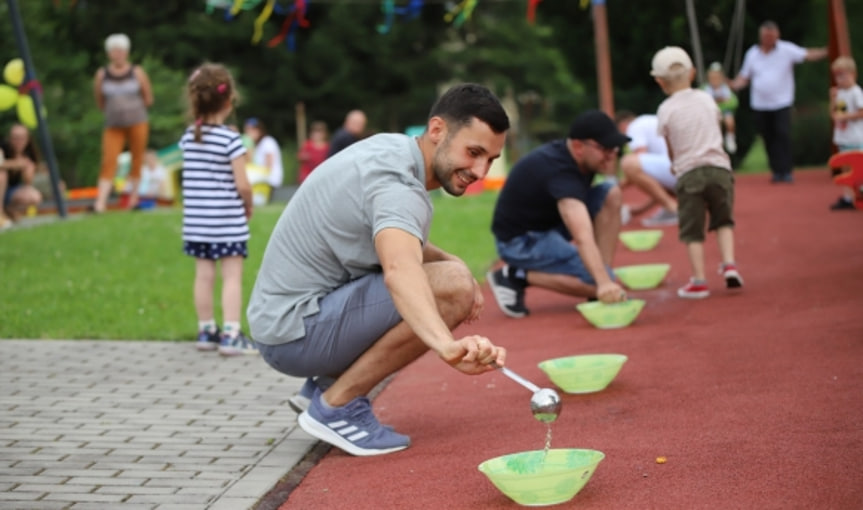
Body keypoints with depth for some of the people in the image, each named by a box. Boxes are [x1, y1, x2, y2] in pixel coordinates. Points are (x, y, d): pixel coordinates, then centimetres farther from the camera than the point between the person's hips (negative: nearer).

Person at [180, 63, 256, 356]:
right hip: (228, 221, -6)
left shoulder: (188, 137, 4)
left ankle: (206, 332, 20)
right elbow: (242, 185, -15)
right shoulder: (230, 140, -13)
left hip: (196, 221, 6)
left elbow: (191, 176, 10)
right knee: (232, 277, -2)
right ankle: (231, 335, -5)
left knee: (204, 276, 11)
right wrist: (248, 207, 4)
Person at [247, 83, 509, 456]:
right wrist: (446, 345, -61)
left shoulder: (391, 148, 7)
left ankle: (325, 385, 14)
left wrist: (447, 260, 3)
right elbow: (400, 272, -44)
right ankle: (338, 404, -11)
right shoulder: (397, 184, -23)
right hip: (295, 331, -10)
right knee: (452, 288, -23)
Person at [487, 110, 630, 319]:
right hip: (520, 241, -10)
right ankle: (518, 276, -7)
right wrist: (604, 283, -57)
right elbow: (583, 238, -47)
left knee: (610, 193, -6)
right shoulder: (560, 171, -34)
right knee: (602, 285, -20)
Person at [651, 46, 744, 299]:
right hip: (719, 167, 3)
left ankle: (699, 280, -1)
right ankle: (729, 264, 2)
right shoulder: (707, 99, 9)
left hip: (688, 173, -3)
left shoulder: (666, 110, -1)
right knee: (723, 220, 18)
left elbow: (670, 148, 5)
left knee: (692, 229, 4)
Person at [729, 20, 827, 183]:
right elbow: (744, 77, 11)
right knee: (769, 139, 6)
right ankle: (776, 171, 15)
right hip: (760, 105, 3)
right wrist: (734, 85, -11)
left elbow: (808, 55, -10)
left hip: (782, 103, -3)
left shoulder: (786, 49, -2)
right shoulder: (752, 53, 7)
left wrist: (827, 52, -27)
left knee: (783, 136, -12)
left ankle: (786, 171, -6)